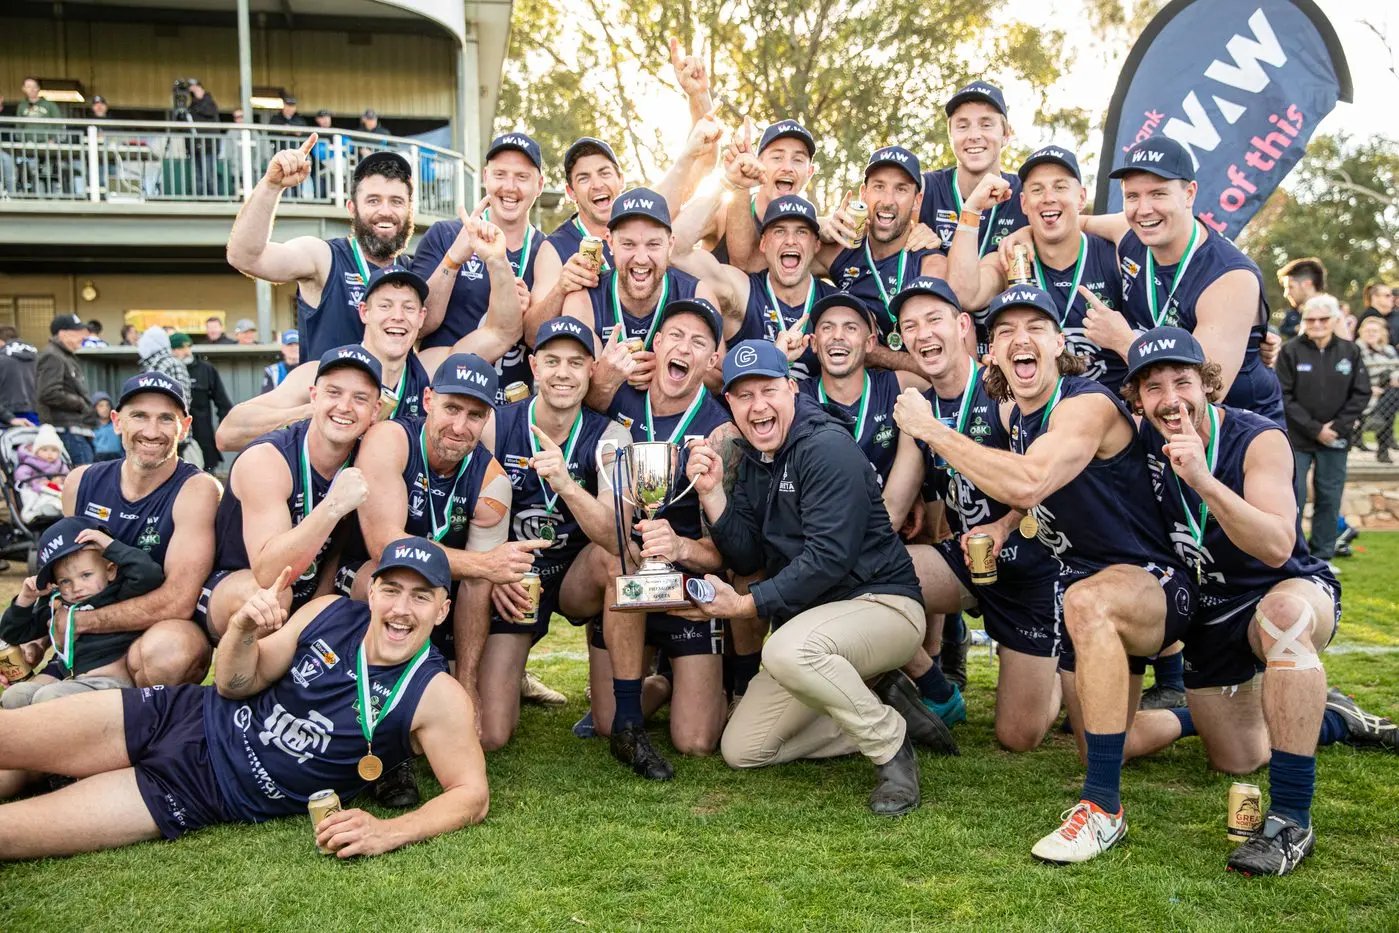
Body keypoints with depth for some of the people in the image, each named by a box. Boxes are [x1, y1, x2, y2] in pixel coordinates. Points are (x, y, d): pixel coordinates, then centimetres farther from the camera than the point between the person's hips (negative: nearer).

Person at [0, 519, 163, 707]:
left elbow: (148, 574, -22)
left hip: (109, 680, -7)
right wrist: (25, 599, 8)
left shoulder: (118, 596, -2)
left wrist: (110, 545, -13)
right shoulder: (56, 603, 16)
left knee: (49, 697, -27)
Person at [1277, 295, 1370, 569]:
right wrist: (1314, 429, -13)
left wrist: (1338, 427, -9)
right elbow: (1284, 396, -9)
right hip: (1297, 439, -3)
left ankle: (1323, 556, 21)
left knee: (1330, 499, 9)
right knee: (1293, 498, -2)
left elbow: (1361, 394, 3)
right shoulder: (1291, 351, -7)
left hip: (1335, 440, 3)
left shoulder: (1350, 351, 2)